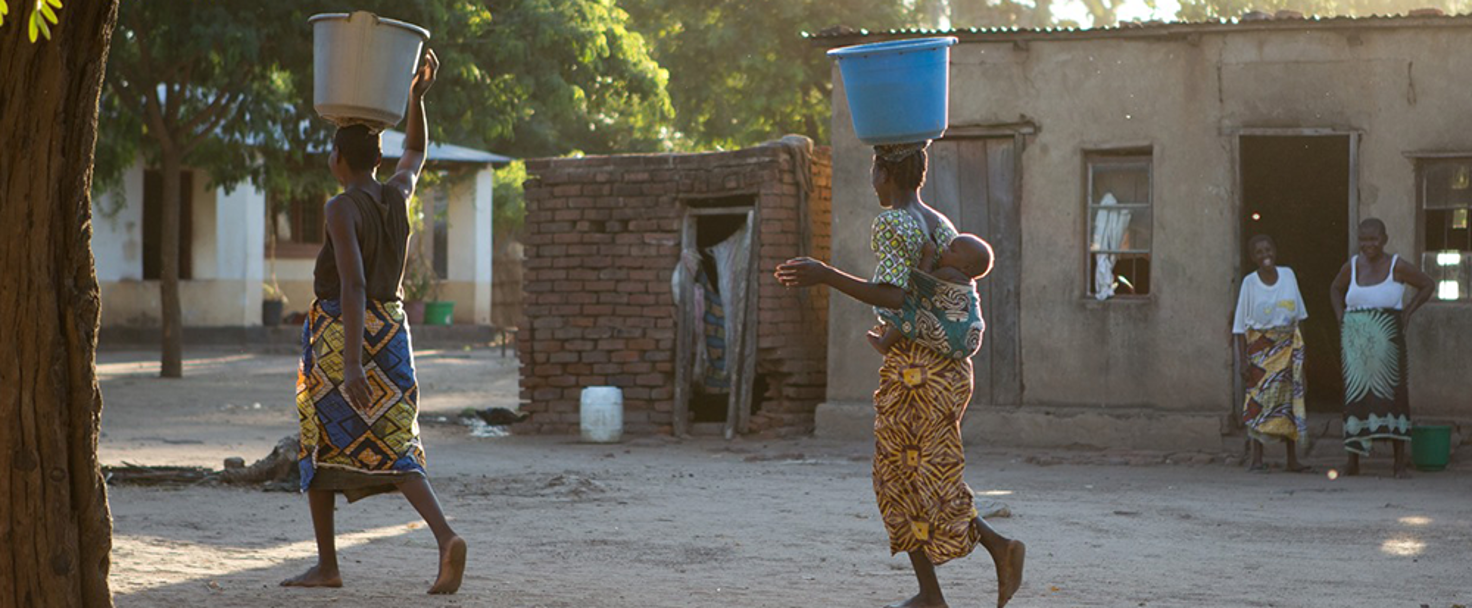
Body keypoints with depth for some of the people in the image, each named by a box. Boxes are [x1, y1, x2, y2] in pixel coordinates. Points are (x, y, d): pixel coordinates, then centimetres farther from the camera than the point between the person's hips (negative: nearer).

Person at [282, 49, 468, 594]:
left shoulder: (342, 208, -14)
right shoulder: (398, 194, 6)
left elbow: (352, 284, -24)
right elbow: (416, 152, 31)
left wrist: (352, 364, -28)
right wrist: (417, 95, 22)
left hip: (339, 332, -6)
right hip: (391, 332, 6)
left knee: (322, 444, 9)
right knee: (392, 447, 2)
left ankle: (327, 565, 13)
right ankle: (445, 537, -21)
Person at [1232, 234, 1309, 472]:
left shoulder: (1288, 275, 5)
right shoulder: (1250, 283, -3)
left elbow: (1299, 315, 12)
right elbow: (1240, 325, -3)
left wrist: (1301, 346, 7)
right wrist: (1243, 358, -9)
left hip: (1288, 345, 3)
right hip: (1260, 346, -3)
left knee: (1290, 399, 3)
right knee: (1259, 399, -7)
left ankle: (1292, 459, 7)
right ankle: (1257, 459, -5)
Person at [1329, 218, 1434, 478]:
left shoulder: (1397, 266, -3)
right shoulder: (1352, 266, 6)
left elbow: (1427, 285, 9)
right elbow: (1336, 290, 24)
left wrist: (1406, 314, 0)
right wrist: (1341, 319, 11)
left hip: (1386, 340, -3)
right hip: (1356, 339, 3)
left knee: (1392, 395, -4)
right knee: (1355, 395, 2)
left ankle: (1400, 463, -1)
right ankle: (1353, 462, 6)